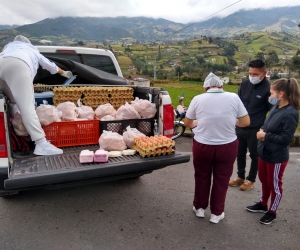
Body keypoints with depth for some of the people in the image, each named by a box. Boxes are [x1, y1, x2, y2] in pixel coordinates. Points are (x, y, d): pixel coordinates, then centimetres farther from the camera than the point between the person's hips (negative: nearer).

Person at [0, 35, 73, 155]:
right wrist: (64, 73, 69)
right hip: (17, 65, -4)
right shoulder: (32, 49, 41)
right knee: (27, 107, -15)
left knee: (12, 102, 25)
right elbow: (50, 65, 52)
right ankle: (41, 144, -23)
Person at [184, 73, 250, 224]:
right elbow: (246, 122, 1)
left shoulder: (198, 99, -6)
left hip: (202, 146, 0)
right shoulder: (233, 97, -5)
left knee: (201, 177, 21)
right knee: (221, 180, 18)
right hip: (227, 147, 0)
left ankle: (199, 208, 39)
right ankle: (216, 213, 32)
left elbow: (187, 123, 5)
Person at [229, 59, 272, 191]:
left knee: (255, 155, 12)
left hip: (256, 129, -5)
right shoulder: (244, 84, 1)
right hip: (240, 127, 5)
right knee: (240, 153, 17)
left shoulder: (268, 89, -14)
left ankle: (251, 180, 30)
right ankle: (240, 177, 35)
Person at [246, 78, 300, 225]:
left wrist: (266, 136, -20)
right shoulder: (276, 107, 1)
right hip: (264, 152, 8)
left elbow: (286, 139, -24)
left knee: (274, 185, 12)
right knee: (264, 180, 23)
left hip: (277, 157, -8)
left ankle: (272, 212, 32)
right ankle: (263, 204, 44)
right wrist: (262, 130, -5)